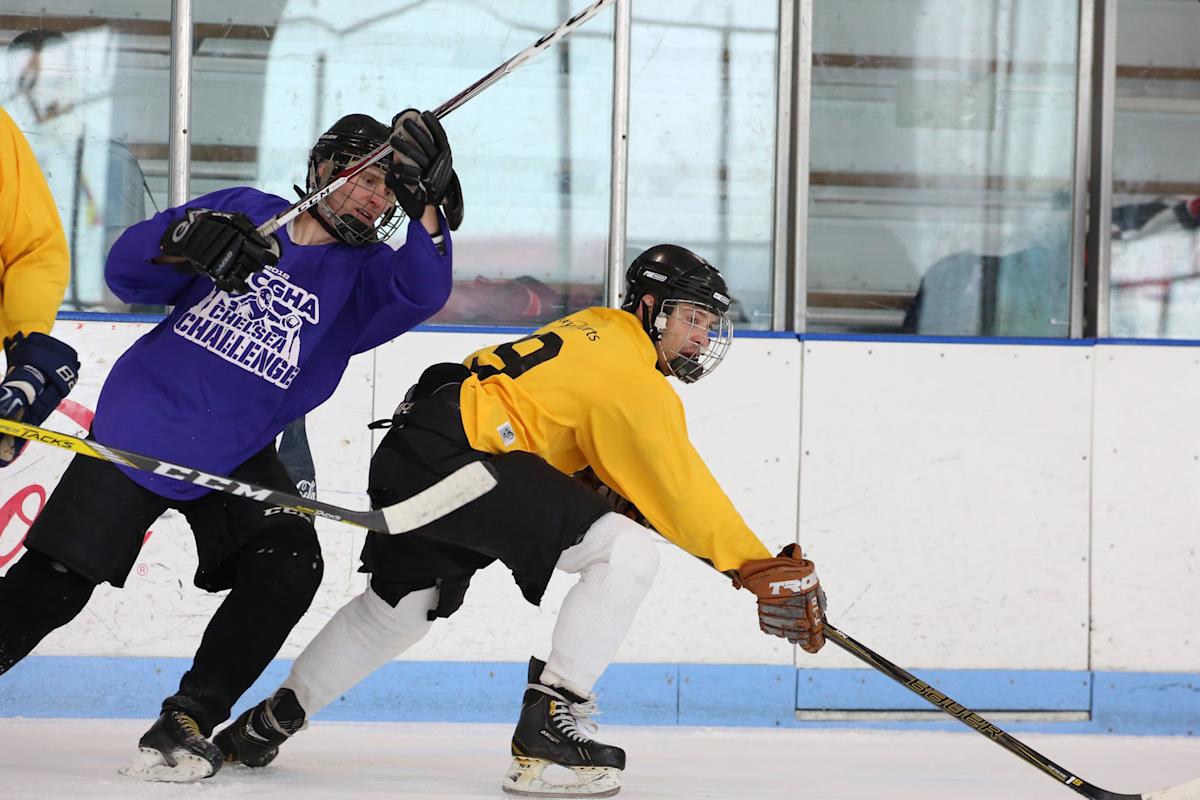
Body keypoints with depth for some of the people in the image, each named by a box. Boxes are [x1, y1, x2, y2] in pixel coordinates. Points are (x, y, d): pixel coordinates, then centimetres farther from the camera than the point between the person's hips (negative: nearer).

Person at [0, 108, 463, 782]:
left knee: (289, 567, -19)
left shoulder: (362, 273, 1)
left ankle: (187, 723, -10)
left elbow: (422, 291, -21)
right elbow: (128, 271, -3)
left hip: (235, 459, 2)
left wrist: (427, 204, -35)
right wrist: (186, 239, -24)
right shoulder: (245, 214, 1)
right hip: (138, 430, -2)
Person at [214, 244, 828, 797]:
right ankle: (545, 727, -16)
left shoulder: (597, 331, 18)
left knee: (400, 604, 32)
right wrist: (761, 569, -15)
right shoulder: (633, 376, -11)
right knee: (626, 553, -16)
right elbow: (681, 489, -16)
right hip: (457, 461, -11)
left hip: (408, 457, 11)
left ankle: (268, 721, 46)